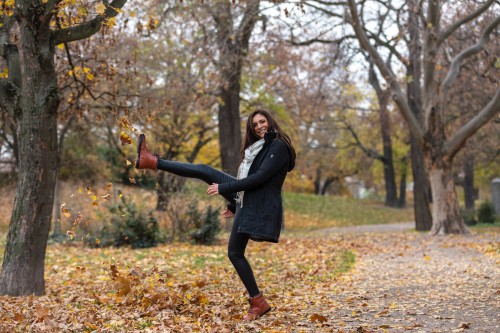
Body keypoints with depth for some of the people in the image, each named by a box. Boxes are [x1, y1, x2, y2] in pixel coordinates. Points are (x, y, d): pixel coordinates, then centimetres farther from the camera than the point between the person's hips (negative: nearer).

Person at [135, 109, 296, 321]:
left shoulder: (279, 147, -15)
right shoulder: (258, 146, 13)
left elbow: (259, 178, -22)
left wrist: (223, 188, -19)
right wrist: (233, 205, 26)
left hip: (257, 205, -9)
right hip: (245, 197, 9)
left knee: (235, 253, -5)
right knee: (204, 171, 4)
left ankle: (258, 302, 3)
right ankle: (152, 161, 8)